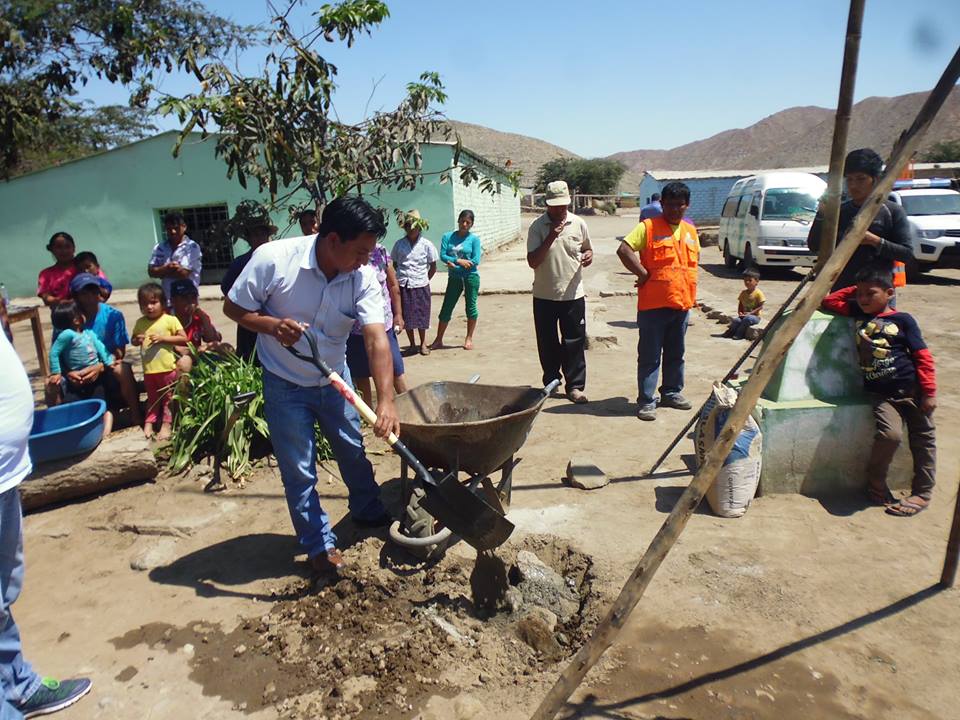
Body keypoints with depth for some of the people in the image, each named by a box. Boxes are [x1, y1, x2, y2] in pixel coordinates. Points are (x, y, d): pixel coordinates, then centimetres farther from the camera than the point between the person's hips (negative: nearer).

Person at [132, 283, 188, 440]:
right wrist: (137, 340, -7)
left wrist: (163, 338, -19)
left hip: (167, 368, -4)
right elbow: (133, 340, 17)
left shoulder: (170, 320, -8)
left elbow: (184, 339, -12)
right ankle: (148, 423, 26)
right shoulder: (140, 322, 5)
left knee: (168, 398, 8)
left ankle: (166, 424, 14)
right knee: (152, 398, 18)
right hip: (149, 369, 4)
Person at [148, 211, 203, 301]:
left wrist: (162, 271, -3)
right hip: (166, 299, 5)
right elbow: (151, 271, -1)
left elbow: (183, 273, -16)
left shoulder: (192, 247, -9)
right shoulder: (160, 247, 7)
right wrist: (167, 267, -17)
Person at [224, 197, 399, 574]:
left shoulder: (363, 278, -18)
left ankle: (368, 511, 45)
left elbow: (377, 339, -28)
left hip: (334, 379, 3)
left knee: (354, 452, 19)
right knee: (299, 471, 6)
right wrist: (273, 325, -32)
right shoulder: (273, 258, -24)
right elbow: (233, 307, -12)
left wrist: (386, 401, -39)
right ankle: (319, 543, 26)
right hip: (285, 384, -3)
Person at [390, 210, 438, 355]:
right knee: (406, 316, 7)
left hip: (420, 285, -1)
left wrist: (425, 279, 3)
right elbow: (394, 264, 12)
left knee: (421, 315, 7)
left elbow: (433, 267, 5)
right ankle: (412, 345, 21)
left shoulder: (426, 244, -2)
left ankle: (423, 344, 22)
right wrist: (402, 276, 4)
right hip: (403, 285, 1)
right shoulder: (399, 244, 1)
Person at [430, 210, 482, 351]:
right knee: (446, 309, 4)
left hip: (470, 277, -2)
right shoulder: (447, 237, 3)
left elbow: (476, 261, -11)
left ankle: (469, 339, 19)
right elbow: (443, 256, -5)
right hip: (454, 278, 2)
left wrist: (453, 263, -13)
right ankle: (438, 340, 14)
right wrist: (459, 261, -18)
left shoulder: (474, 239, -2)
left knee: (471, 307, 4)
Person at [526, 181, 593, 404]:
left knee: (574, 342, 4)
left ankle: (575, 386, 14)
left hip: (573, 294, 1)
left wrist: (588, 255, -8)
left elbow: (587, 249, 16)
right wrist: (551, 237, -21)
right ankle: (551, 383, 26)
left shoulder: (578, 223, 1)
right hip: (544, 295, -1)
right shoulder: (537, 227, -6)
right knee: (547, 343, 10)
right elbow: (532, 261, -12)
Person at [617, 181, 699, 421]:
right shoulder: (648, 227, -6)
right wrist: (643, 274, -15)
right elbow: (623, 250, -16)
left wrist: (690, 295, 14)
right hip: (653, 304, -6)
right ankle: (646, 401, 6)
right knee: (650, 355, -1)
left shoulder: (690, 231, 14)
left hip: (682, 303, 6)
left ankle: (672, 392, 32)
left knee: (676, 353, 17)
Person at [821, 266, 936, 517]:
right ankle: (876, 484, 2)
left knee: (922, 440, 5)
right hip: (881, 394, 1)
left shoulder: (902, 320, -2)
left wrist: (929, 392, -8)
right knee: (889, 434, -19)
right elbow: (829, 301, 16)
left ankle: (922, 493, 19)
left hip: (912, 390, -1)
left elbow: (922, 356, -3)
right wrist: (854, 290, 9)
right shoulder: (858, 313, 9)